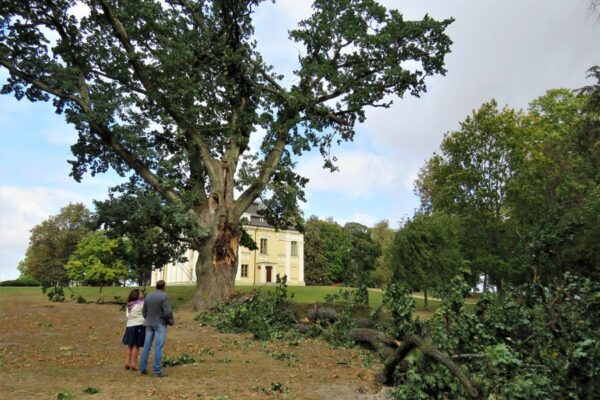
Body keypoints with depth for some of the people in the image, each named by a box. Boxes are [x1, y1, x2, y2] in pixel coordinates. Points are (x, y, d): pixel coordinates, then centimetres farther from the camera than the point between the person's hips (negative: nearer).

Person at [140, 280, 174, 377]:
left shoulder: (148, 296, 5)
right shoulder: (164, 296, -15)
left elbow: (144, 312, 12)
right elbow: (168, 312, -19)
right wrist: (171, 321, -2)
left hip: (149, 324, 6)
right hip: (160, 324, -6)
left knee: (147, 346, 11)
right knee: (158, 348, -4)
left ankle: (143, 369, 15)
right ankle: (157, 371, -3)